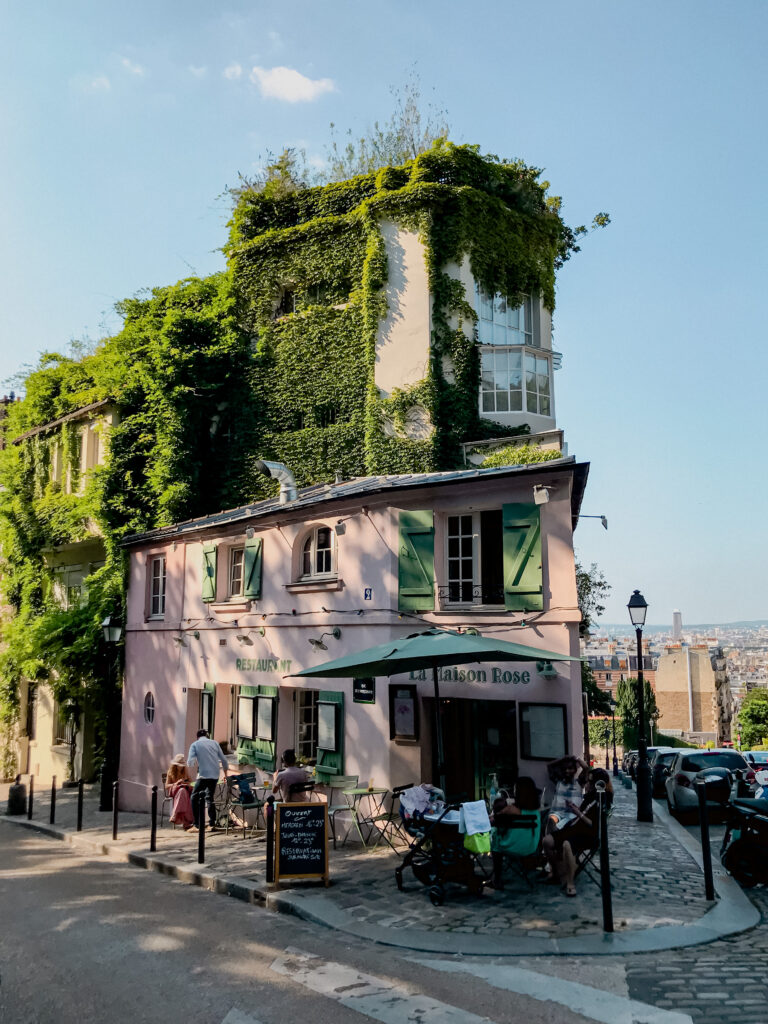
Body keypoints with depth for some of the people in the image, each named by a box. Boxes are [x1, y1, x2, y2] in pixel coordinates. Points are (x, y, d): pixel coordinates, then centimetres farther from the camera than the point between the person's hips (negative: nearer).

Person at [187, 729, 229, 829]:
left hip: (203, 775, -4)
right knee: (210, 797, 17)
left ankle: (197, 824, 0)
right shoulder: (214, 743, 12)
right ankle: (212, 823, 13)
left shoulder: (195, 745, 3)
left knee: (195, 797, 8)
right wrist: (226, 773, 25)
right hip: (215, 775, 4)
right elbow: (224, 760, 12)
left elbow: (190, 762, -5)